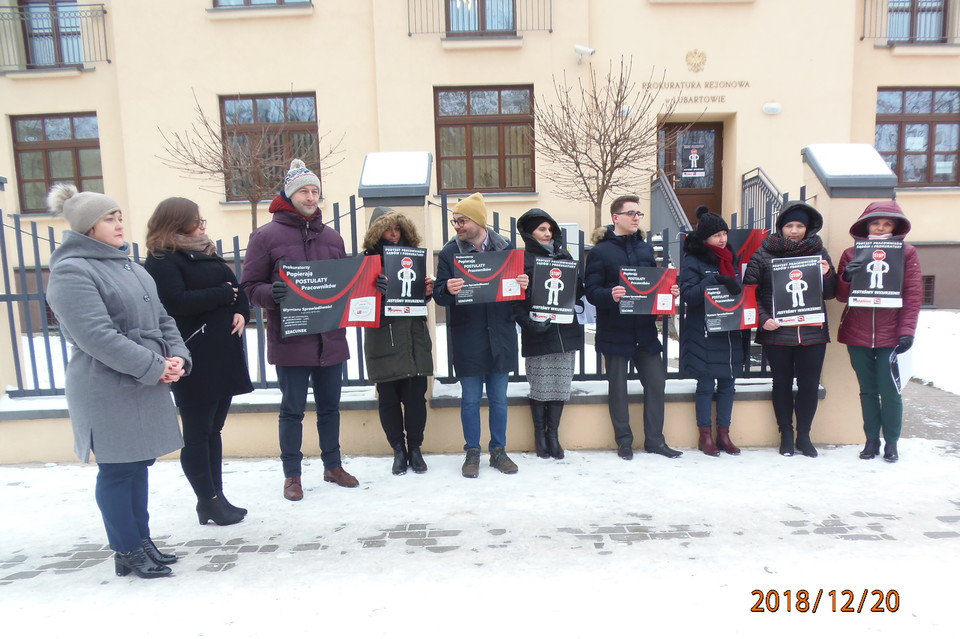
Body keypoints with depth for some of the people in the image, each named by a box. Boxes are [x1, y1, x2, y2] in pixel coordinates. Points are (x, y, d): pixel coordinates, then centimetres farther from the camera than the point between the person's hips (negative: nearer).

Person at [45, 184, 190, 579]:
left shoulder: (129, 266, 14)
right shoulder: (71, 272, -12)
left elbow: (161, 318, 14)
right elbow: (96, 336, -22)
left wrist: (177, 356, -3)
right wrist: (154, 366, -21)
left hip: (146, 387, 8)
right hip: (107, 391, -8)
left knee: (139, 464, 15)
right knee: (116, 471, 4)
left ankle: (142, 541, 28)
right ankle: (127, 553, 18)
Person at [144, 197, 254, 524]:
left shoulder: (205, 253, 18)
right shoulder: (162, 260, -7)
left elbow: (235, 286, 18)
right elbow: (178, 301, -21)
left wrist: (241, 311, -2)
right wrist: (223, 294, -11)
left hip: (223, 353, 8)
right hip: (194, 359, -8)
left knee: (213, 429, 14)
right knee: (197, 433, 3)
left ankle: (216, 498, 23)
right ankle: (208, 501, 13)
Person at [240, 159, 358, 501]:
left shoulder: (332, 237, 11)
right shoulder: (266, 236, -3)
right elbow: (249, 287, -5)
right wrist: (271, 293, -26)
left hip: (330, 339, 4)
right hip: (290, 341, -4)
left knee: (330, 406, 15)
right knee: (293, 410, 8)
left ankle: (333, 465, 32)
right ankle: (292, 474, 24)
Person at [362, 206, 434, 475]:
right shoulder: (368, 259, 0)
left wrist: (428, 289, -5)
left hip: (415, 337, 3)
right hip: (383, 339, -2)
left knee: (415, 396, 5)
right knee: (388, 397, 6)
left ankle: (415, 448, 20)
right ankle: (398, 450, 21)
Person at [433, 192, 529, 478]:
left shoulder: (506, 248, 2)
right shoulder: (449, 252, -1)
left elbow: (518, 285, 9)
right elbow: (438, 294, -5)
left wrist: (523, 285, -15)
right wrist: (448, 289, -27)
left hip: (500, 336, 1)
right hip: (467, 338, -1)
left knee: (499, 398, 12)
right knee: (470, 399, 8)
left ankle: (498, 450, 27)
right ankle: (472, 452, 24)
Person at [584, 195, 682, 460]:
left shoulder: (645, 248, 12)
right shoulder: (600, 251, -5)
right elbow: (591, 291, -12)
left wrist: (670, 291, -3)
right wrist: (610, 295, -31)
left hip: (645, 329, 5)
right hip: (615, 331, -5)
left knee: (657, 382, 7)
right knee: (618, 387, 6)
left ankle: (654, 439, 22)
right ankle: (624, 441, 20)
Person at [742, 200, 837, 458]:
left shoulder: (819, 252, 7)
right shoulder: (764, 254, -1)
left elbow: (830, 294, 10)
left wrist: (827, 275, -10)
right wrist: (763, 319, -15)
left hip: (812, 333, 2)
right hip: (776, 333, -2)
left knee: (810, 385, 7)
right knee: (782, 383, 10)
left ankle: (804, 435, 24)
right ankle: (786, 434, 24)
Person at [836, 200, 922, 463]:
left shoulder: (907, 252, 3)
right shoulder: (851, 254, 7)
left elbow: (913, 295, -2)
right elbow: (841, 295, 6)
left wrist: (907, 331, -10)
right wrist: (847, 278, -16)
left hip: (890, 334, -2)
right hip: (857, 334, 2)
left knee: (889, 390, -1)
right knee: (868, 390, 9)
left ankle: (891, 443, 14)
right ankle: (872, 441, 19)